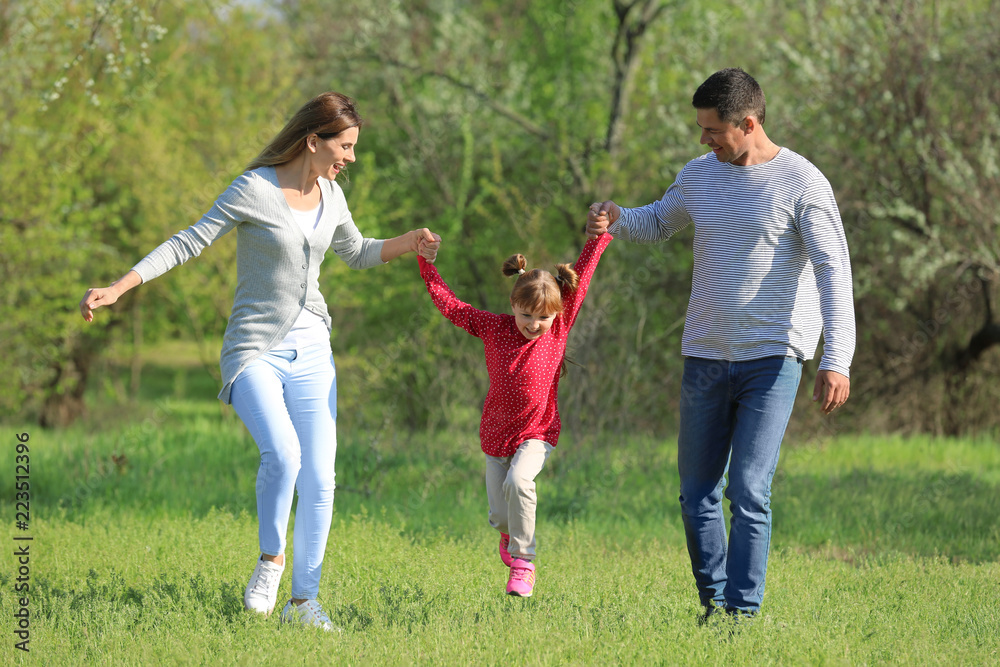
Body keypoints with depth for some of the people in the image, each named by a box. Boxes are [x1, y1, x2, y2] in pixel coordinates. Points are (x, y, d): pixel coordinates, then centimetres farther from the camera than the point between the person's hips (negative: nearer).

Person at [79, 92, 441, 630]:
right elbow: (188, 244, -13)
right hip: (254, 351, -6)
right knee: (282, 452, -28)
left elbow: (356, 253, 26)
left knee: (319, 479, -2)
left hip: (310, 349, 6)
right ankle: (270, 557, -5)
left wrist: (411, 242, 9)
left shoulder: (330, 195, 8)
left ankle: (303, 600, 6)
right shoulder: (255, 190, -12)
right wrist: (118, 288, -21)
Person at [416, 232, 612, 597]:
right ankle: (511, 535, 42)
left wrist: (601, 232, -7)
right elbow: (449, 303, 2)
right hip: (497, 434, 2)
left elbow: (580, 276, -7)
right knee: (500, 518, 2)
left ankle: (522, 562, -16)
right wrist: (427, 263, 1)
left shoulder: (560, 327, -10)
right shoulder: (494, 327, -7)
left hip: (537, 432, -2)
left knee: (518, 482, -31)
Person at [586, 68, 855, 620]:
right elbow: (656, 225, 27)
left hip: (772, 359, -6)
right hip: (706, 357, 6)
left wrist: (837, 361, -22)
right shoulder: (699, 175, 8)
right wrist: (615, 219, 3)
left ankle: (743, 611, -7)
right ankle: (712, 600, 20)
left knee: (749, 491, -12)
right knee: (697, 492, 8)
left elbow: (834, 274, -13)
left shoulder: (802, 183, -9)